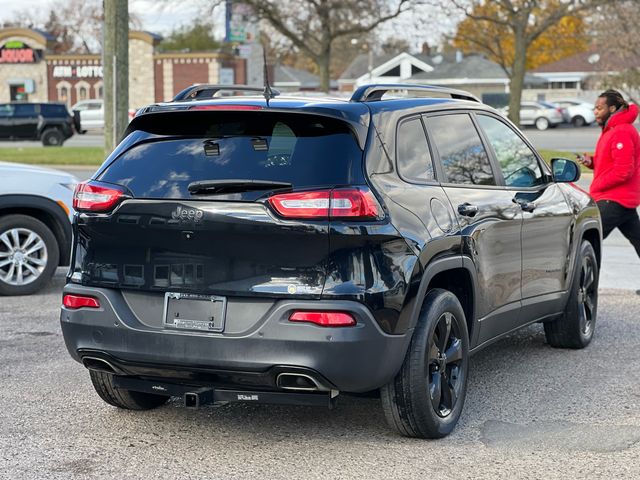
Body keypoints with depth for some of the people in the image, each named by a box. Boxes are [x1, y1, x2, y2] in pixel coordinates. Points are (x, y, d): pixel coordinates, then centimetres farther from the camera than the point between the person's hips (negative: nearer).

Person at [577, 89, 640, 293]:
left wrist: (596, 187, -16)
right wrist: (591, 161, 5)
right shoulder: (612, 129, 16)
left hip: (614, 199, -11)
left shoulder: (622, 132, -17)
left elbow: (623, 170, -23)